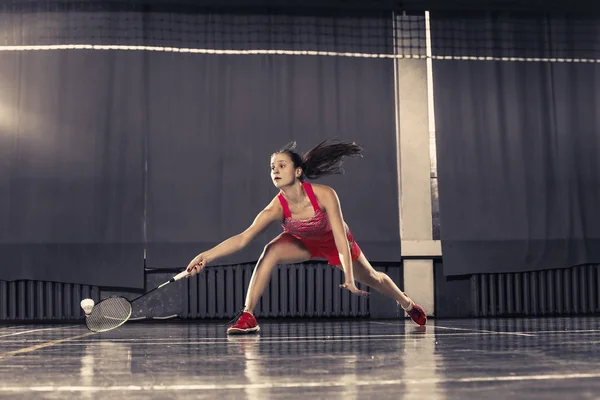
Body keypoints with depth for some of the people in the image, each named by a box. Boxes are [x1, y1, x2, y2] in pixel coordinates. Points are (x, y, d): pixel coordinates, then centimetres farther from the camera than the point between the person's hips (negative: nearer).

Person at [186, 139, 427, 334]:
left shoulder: (324, 195, -39)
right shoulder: (276, 208, -34)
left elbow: (340, 238, -36)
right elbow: (242, 239, -42)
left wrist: (349, 278, -42)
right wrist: (207, 255, -54)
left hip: (333, 242, 0)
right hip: (303, 242, 1)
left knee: (372, 279, 16)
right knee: (271, 251, -30)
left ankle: (408, 304, 50)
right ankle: (247, 317, -25)